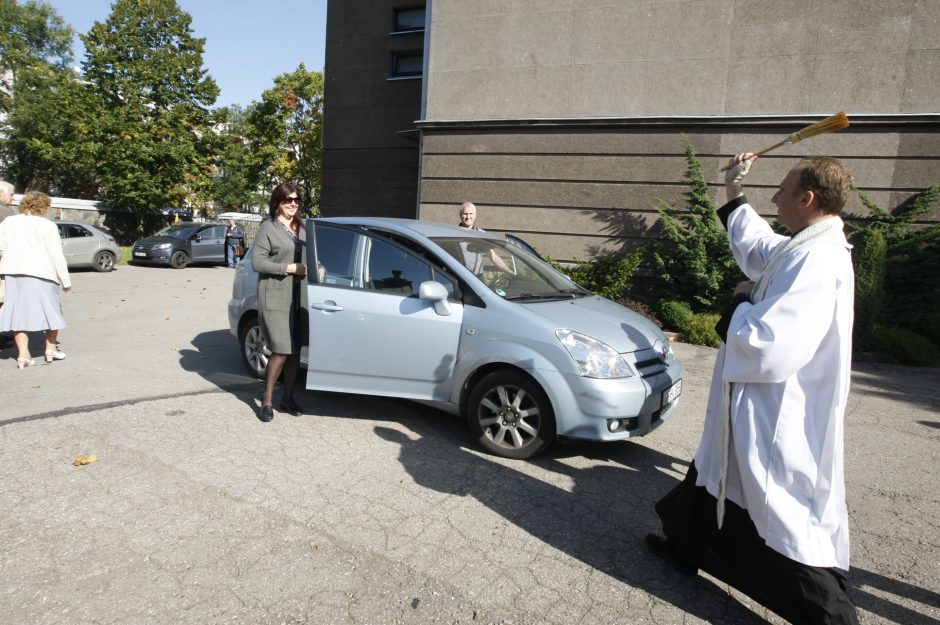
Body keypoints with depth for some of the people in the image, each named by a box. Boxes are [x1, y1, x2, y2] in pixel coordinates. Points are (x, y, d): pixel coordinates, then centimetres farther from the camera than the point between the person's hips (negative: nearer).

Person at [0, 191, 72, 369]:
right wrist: (65, 281, -2)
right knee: (51, 309, 11)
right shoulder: (47, 225, -3)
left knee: (19, 311, 5)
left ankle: (23, 354, 0)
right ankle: (51, 348, 14)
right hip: (40, 273, -4)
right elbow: (57, 255, -5)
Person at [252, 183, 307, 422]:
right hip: (275, 298, -6)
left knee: (295, 350, 6)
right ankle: (267, 400, 7)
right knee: (282, 351, -9)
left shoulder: (302, 228, 16)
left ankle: (288, 397, 19)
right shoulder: (268, 227, -3)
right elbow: (257, 262, -9)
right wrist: (291, 268, -15)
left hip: (298, 297, 6)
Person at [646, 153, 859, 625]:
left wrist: (739, 305, -14)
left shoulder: (816, 261, -27)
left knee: (788, 521, 3)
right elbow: (756, 247, 27)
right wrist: (734, 195, 31)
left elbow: (768, 347, -33)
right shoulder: (805, 248, 4)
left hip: (778, 419, -11)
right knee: (717, 475, 25)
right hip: (764, 408, 11)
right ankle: (685, 546, 44)